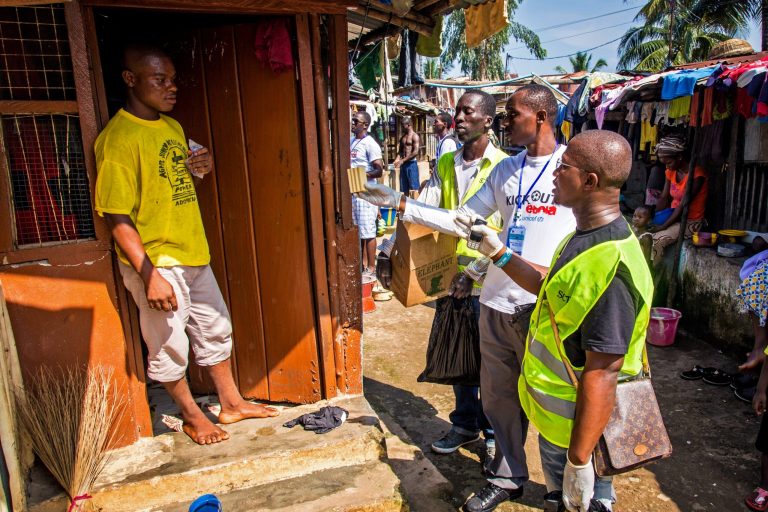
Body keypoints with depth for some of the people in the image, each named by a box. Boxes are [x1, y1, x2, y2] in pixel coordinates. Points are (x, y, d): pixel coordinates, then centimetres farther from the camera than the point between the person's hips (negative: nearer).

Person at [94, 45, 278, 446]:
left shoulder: (173, 127, 9)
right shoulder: (119, 138, -16)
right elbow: (117, 216, -19)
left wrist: (201, 169, 0)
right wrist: (150, 274, -23)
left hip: (193, 255, 8)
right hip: (157, 264, -8)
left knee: (215, 330, 17)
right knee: (169, 347, 8)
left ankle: (231, 403, 35)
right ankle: (192, 416, 29)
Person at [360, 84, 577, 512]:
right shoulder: (505, 169, 9)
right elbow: (461, 220, 11)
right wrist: (401, 203, 6)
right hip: (498, 303, 5)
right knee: (499, 397, 15)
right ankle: (509, 477, 37)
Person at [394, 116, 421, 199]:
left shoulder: (414, 136, -7)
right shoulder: (403, 137, 15)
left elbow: (416, 152, -16)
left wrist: (403, 160, -17)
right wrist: (398, 158, -4)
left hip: (411, 163, -7)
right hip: (403, 164, 7)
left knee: (413, 188, -7)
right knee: (404, 188, 9)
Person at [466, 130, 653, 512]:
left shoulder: (611, 265, -32)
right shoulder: (586, 236, 1)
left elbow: (602, 374, -30)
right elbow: (550, 287, 17)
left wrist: (579, 461, -24)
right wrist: (497, 251, 11)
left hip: (576, 426, -9)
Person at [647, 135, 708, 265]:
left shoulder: (697, 174, -18)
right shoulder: (671, 172, 5)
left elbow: (683, 205, -21)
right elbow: (664, 198, 4)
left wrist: (663, 226, -22)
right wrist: (652, 218, -11)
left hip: (690, 221, -7)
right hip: (673, 217, 7)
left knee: (656, 240, -28)